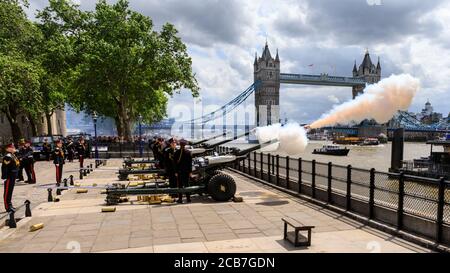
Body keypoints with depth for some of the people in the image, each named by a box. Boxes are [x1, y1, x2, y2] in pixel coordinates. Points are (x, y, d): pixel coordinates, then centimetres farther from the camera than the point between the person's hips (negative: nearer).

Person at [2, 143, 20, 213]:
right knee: (7, 192, -2)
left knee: (10, 191, 17)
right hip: (9, 178, -10)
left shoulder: (13, 156, 14)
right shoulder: (7, 156, -17)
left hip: (12, 177, 10)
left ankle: (10, 205, 27)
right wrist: (5, 177, -23)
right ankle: (8, 207, 2)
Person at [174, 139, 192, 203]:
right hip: (187, 171, 2)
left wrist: (176, 172, -2)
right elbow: (190, 163, 1)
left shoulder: (177, 152, -7)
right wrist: (190, 171, 6)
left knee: (180, 185, 5)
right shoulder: (188, 152, -1)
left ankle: (180, 199, 6)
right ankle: (188, 198, 12)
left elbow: (175, 163, -7)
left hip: (179, 171, -2)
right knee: (187, 185, 10)